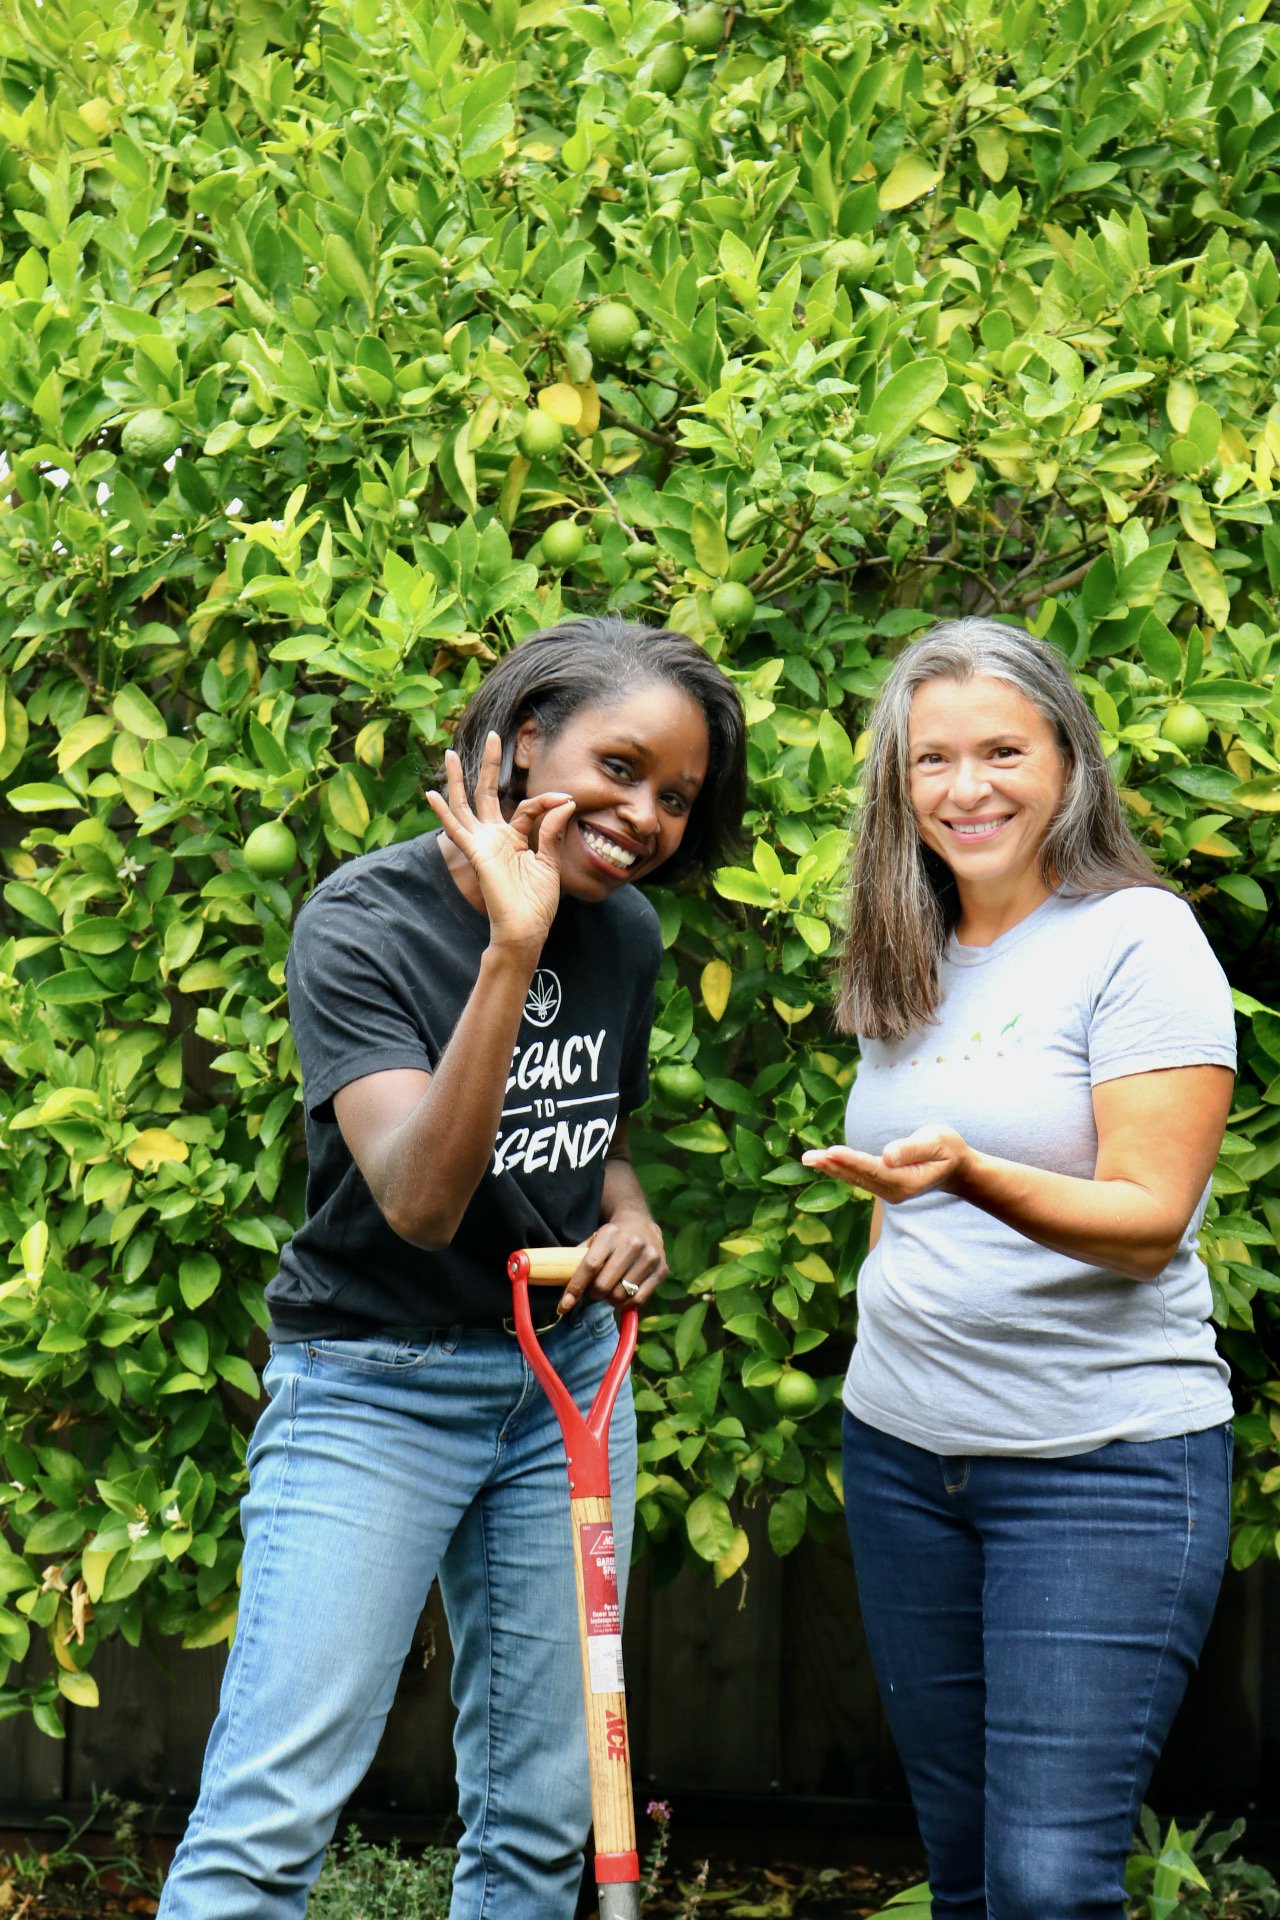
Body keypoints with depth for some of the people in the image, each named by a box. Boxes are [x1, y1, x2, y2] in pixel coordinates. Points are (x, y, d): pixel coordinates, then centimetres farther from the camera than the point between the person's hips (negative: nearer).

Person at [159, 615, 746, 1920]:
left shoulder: (626, 933, 2)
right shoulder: (364, 922, -17)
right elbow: (420, 1200, -29)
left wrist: (631, 1223, -3)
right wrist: (511, 948, -35)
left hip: (566, 1376, 6)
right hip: (373, 1384, -6)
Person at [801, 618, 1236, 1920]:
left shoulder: (1138, 939, -9)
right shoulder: (907, 961, 11)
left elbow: (1147, 1221, -17)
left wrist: (970, 1176, -32)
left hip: (1107, 1461, -6)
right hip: (902, 1453, 6)